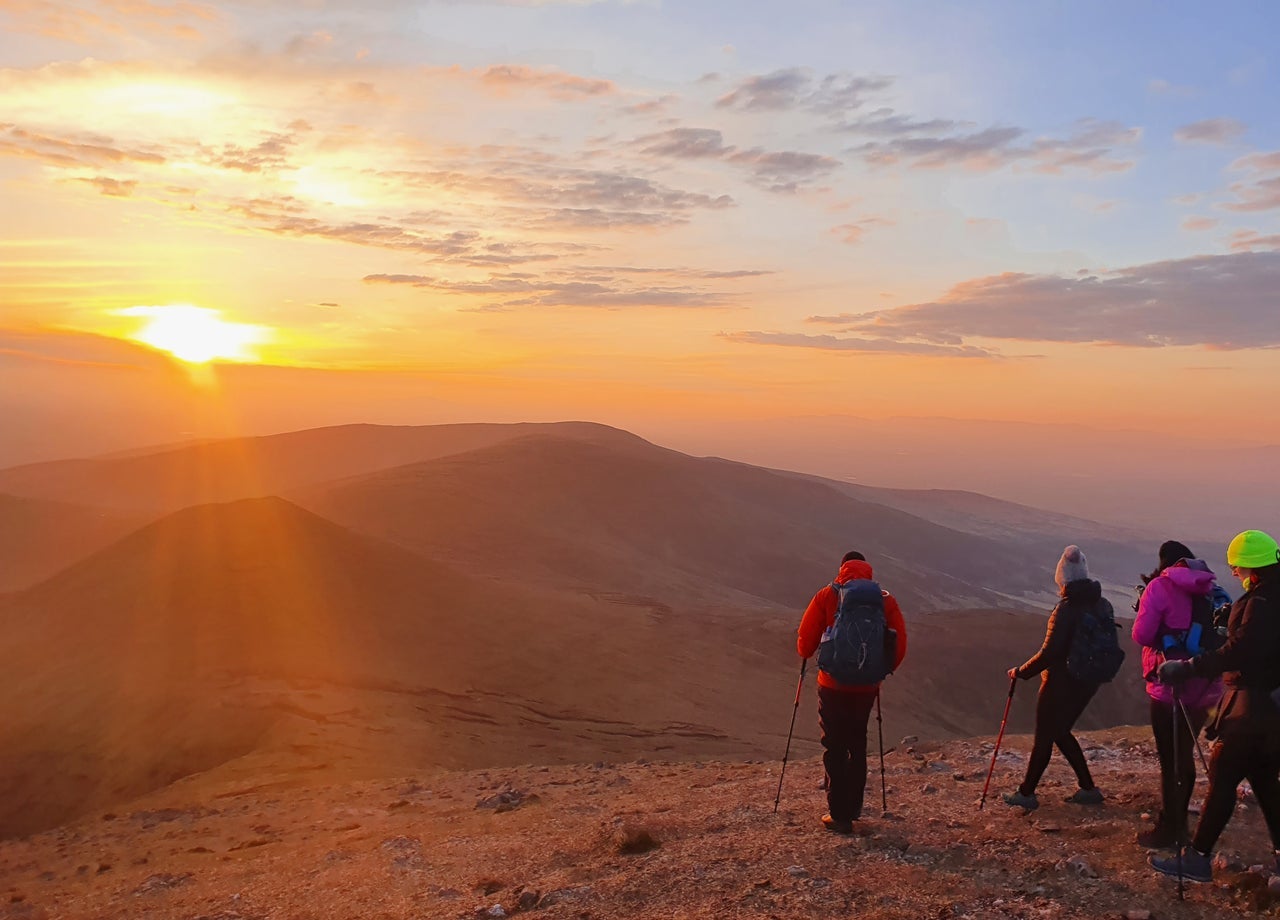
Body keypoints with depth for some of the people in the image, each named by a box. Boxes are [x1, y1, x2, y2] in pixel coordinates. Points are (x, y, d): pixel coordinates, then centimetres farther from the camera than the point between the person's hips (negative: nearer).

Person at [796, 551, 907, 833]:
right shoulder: (885, 599, 2)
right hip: (867, 686, 3)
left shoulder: (827, 595, -5)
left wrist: (806, 656, 18)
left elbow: (805, 638, -4)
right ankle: (853, 807, 30)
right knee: (858, 745, 20)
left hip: (833, 685, -3)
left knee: (834, 747, 6)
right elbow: (900, 645, 1)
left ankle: (839, 815, 6)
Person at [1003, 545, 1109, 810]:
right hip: (1088, 683, 7)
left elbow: (1049, 653, -23)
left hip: (1061, 683, -7)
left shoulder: (1066, 610, -23)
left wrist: (1021, 672, -11)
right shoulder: (1104, 606, 1)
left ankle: (1026, 793, 18)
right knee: (1061, 732, 22)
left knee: (1044, 737, 6)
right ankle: (1088, 789, 25)